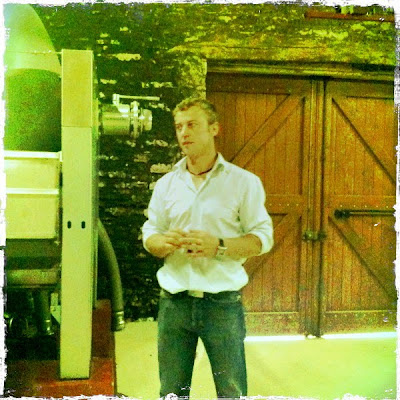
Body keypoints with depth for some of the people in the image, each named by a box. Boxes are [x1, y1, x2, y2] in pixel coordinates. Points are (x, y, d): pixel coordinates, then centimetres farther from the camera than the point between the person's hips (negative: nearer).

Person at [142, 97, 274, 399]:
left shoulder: (243, 182, -1)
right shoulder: (166, 184, 9)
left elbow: (263, 237, -3)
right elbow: (149, 235, 11)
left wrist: (219, 246, -18)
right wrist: (165, 243, -12)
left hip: (223, 303, -3)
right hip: (174, 302, 3)